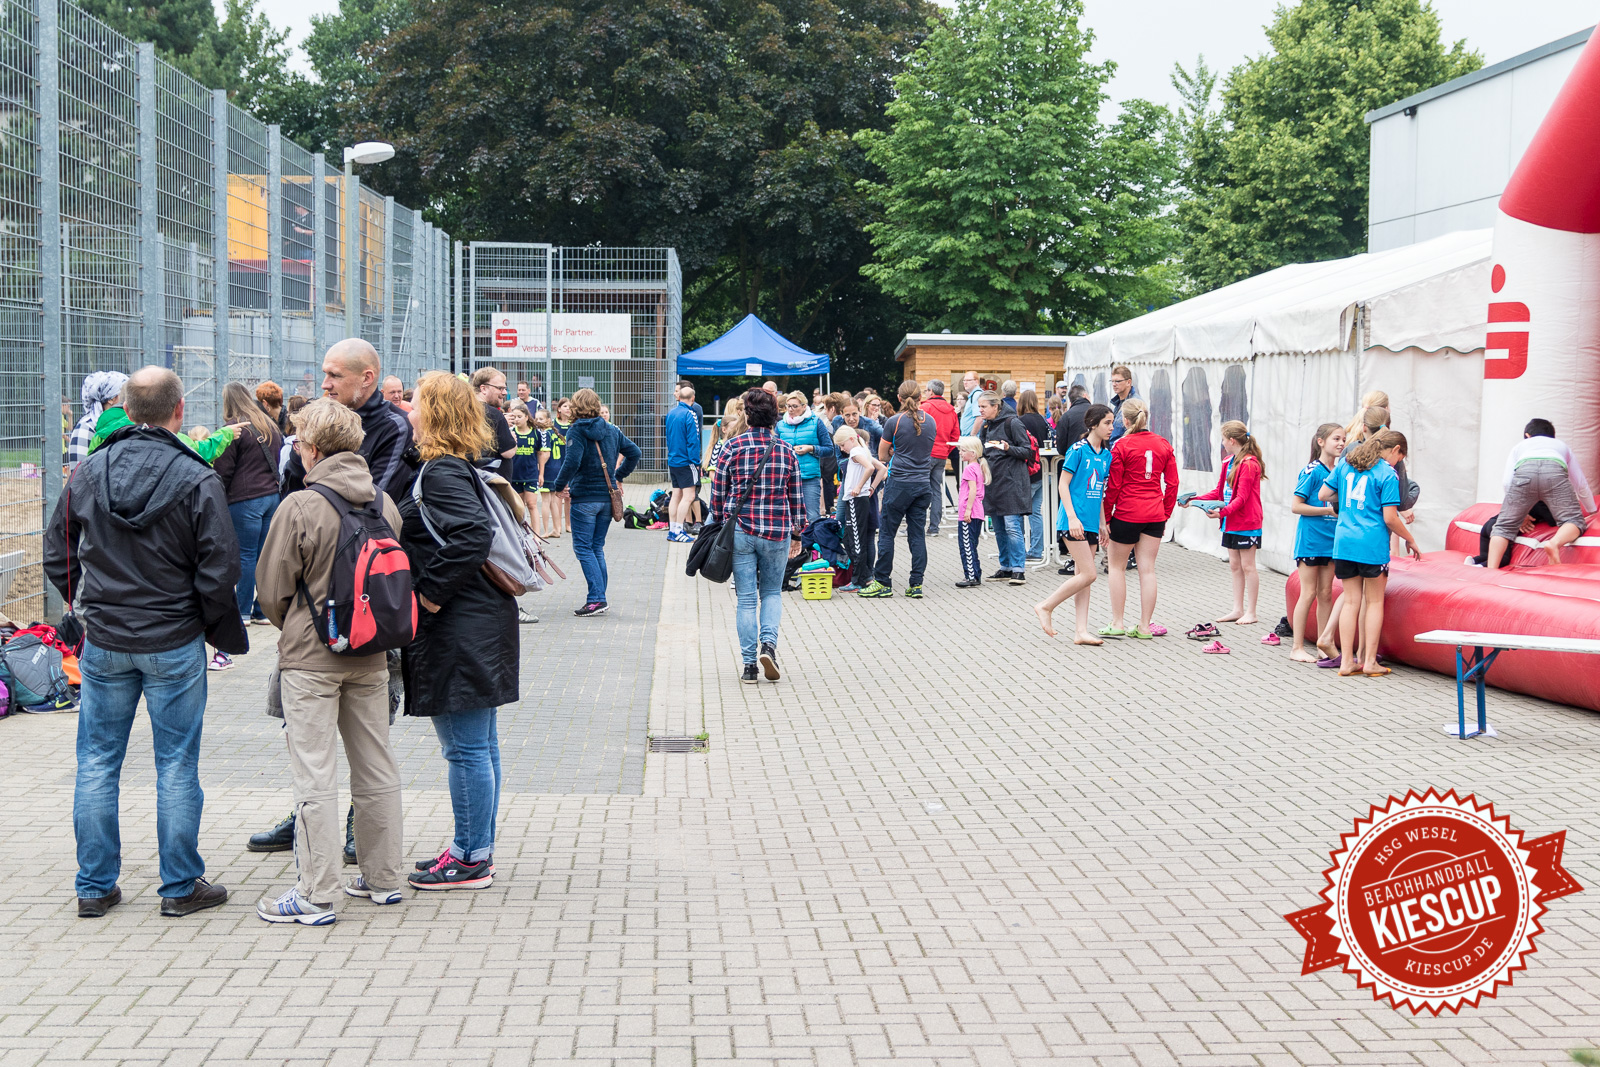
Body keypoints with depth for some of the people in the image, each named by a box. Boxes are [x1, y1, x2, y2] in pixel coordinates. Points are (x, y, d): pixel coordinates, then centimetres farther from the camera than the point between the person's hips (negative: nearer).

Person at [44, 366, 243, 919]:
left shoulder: (88, 471, -1)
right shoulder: (197, 480, -13)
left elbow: (57, 555, 7)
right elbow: (218, 571, -13)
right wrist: (224, 633, 0)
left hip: (103, 643, 3)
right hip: (174, 645, -3)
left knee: (97, 763, 12)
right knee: (176, 766, 6)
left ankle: (95, 885, 19)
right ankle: (181, 887, 13)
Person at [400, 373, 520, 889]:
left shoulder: (441, 473, -15)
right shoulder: (461, 467, 13)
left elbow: (473, 535, -28)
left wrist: (432, 591, -20)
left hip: (459, 630, -10)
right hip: (480, 620, 10)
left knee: (466, 749, -2)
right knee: (480, 745, 15)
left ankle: (471, 859, 6)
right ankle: (477, 848, 25)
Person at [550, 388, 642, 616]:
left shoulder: (576, 432, -11)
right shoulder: (612, 430, 9)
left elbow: (572, 461, -23)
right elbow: (634, 452, 13)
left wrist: (559, 486, -11)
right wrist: (619, 477, 18)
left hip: (584, 499, -6)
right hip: (607, 497, 6)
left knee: (583, 548, -2)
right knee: (597, 548, 13)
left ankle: (596, 599, -12)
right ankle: (599, 599, 12)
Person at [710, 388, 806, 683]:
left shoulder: (734, 447, -3)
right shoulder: (786, 451, 2)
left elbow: (718, 492, 1)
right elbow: (796, 497, 7)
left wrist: (720, 525, 13)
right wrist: (797, 534, 16)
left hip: (740, 530, -1)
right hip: (777, 531, 1)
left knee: (746, 598, 5)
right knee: (772, 592, 17)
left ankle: (749, 664, 4)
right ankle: (769, 642, -6)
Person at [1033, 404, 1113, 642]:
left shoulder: (1106, 454, 11)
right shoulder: (1078, 449, -9)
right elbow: (1063, 484, -9)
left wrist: (1102, 522, 18)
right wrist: (1072, 517, -17)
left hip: (1091, 522, 7)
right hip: (1075, 521, -7)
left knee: (1082, 576, 7)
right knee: (1087, 575, -11)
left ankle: (1081, 631, 8)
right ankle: (1046, 606, 4)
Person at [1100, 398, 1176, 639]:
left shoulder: (1122, 446, -9)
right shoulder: (1164, 444, 5)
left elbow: (1113, 486, -8)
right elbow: (1172, 483, 7)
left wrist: (1107, 517, 0)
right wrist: (1165, 515, 15)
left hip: (1127, 514, -4)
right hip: (1155, 515, 4)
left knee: (1117, 567, 10)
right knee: (1147, 569, 6)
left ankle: (1117, 624, 9)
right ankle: (1144, 627, 8)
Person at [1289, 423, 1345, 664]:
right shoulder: (1312, 471, -10)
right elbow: (1296, 506, -13)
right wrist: (1329, 510, -16)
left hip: (1331, 540, 6)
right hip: (1310, 539, -6)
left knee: (1326, 593, 9)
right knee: (1309, 593, -4)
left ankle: (1324, 644, 17)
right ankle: (1297, 648, 2)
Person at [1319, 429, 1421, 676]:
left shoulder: (1346, 463, 10)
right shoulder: (1387, 474, -7)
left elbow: (1322, 495, 14)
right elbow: (1390, 518, -10)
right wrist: (1410, 540, 3)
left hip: (1344, 541, 5)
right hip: (1373, 544, -5)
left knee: (1351, 601, 9)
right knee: (1374, 601, 7)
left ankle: (1347, 662, 8)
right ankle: (1369, 661, 8)